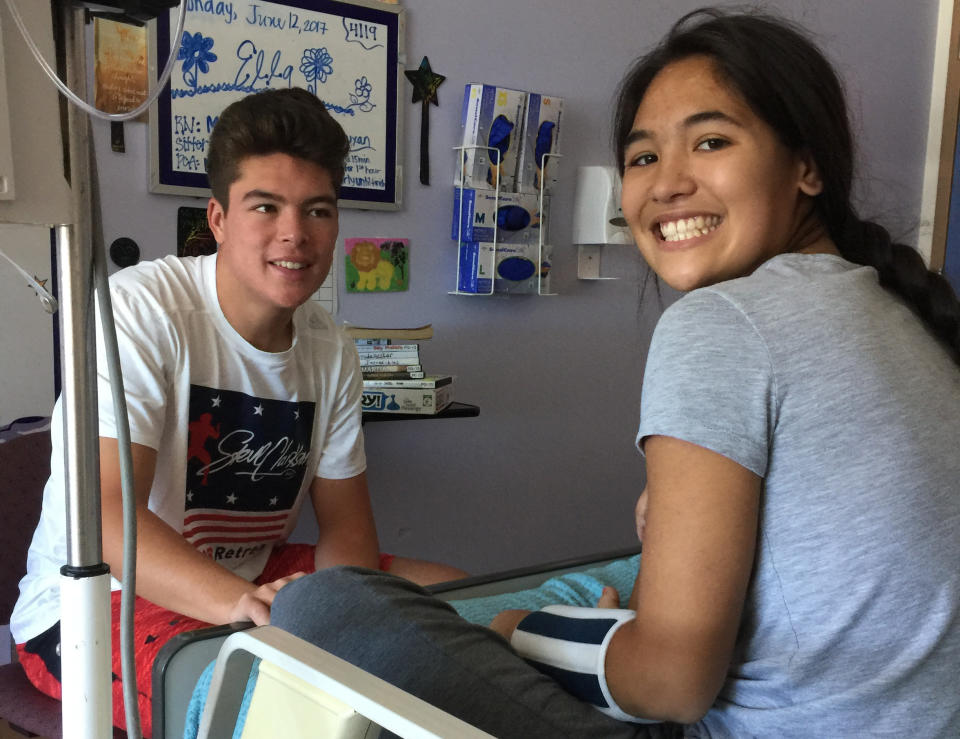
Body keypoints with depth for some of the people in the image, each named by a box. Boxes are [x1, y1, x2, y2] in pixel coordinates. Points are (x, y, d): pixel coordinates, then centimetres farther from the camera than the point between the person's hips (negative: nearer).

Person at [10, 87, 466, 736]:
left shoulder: (332, 352, 1)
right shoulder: (138, 310, -19)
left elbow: (346, 523, 3)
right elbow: (107, 514, -28)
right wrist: (241, 603, -45)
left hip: (255, 577, 7)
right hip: (105, 600, -6)